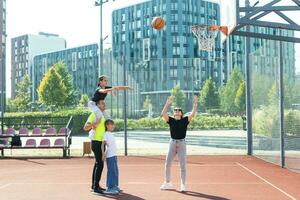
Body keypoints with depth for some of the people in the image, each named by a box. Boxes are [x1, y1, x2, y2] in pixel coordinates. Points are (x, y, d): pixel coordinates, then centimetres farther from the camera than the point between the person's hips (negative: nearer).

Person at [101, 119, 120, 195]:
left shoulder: (111, 134, 17)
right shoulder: (106, 134, -9)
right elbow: (103, 144, -17)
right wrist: (103, 154, -25)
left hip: (114, 155, 9)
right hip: (109, 156, -9)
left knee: (115, 171, 13)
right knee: (111, 171, -8)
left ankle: (115, 186, 22)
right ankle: (109, 188, -4)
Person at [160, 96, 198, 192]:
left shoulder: (185, 120, 3)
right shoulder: (170, 120, 4)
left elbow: (193, 114, -9)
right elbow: (163, 113, -10)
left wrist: (195, 103, -17)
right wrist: (168, 103, -15)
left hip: (182, 143, -1)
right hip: (172, 143, 2)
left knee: (183, 165, -2)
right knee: (167, 164, 6)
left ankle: (183, 185, 2)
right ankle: (167, 183, 22)